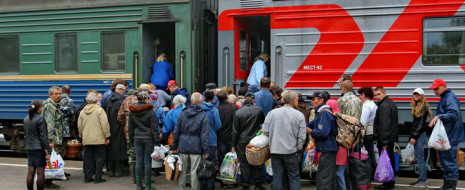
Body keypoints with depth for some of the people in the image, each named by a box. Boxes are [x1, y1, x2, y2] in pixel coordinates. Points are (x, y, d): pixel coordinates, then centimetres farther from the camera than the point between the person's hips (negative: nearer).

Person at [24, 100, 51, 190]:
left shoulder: (25, 119, 9)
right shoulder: (40, 119, -13)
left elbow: (26, 135, 15)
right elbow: (43, 136, -14)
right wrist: (48, 150, -12)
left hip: (29, 148, 7)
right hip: (39, 148, -7)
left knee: (30, 172, 8)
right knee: (40, 172, 0)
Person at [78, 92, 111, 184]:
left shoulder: (83, 111, 7)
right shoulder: (99, 110, -9)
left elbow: (79, 126, 13)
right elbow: (105, 124, -11)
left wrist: (81, 136, 26)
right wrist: (107, 136, -3)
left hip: (87, 139, 5)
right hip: (99, 139, -5)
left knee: (88, 158, 11)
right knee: (99, 157, 2)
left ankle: (87, 177, 14)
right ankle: (97, 178, 1)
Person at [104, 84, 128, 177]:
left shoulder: (107, 100, 3)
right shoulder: (123, 101, -13)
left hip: (109, 129, 5)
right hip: (118, 128, -5)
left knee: (110, 148, 11)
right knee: (118, 148, 2)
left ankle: (111, 170, 15)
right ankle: (118, 170, 5)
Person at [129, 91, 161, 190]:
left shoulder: (132, 112, 5)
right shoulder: (150, 111, -9)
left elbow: (130, 128, 11)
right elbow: (154, 128, -9)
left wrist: (131, 142, 18)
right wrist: (157, 142, -5)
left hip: (137, 138, 4)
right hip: (148, 138, -4)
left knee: (138, 161, 8)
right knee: (147, 162, 1)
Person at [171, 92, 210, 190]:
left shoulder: (183, 113, 4)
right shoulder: (203, 115, -6)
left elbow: (176, 131, 7)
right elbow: (205, 135, -9)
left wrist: (174, 146, 13)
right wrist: (206, 150, -6)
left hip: (183, 146, 3)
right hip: (196, 148, -3)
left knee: (182, 171, 11)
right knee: (195, 171, 1)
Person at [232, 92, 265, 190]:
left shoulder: (238, 112, -10)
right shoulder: (259, 110, -8)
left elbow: (235, 131, -6)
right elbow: (263, 121, 14)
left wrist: (234, 145, 3)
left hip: (242, 142, -1)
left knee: (244, 164, 5)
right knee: (256, 163, 14)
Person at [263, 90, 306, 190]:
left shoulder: (272, 113, -1)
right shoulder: (299, 115, -5)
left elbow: (265, 131, 1)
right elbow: (302, 136, -4)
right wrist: (299, 148, 12)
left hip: (275, 151, 2)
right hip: (291, 152, -2)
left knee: (277, 177, 8)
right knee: (294, 178, 7)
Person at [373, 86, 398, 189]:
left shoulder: (384, 106, -17)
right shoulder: (392, 103, 17)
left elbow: (384, 125, -22)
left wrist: (384, 141, -24)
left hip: (384, 139, -11)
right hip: (392, 137, 11)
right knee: (391, 160, 15)